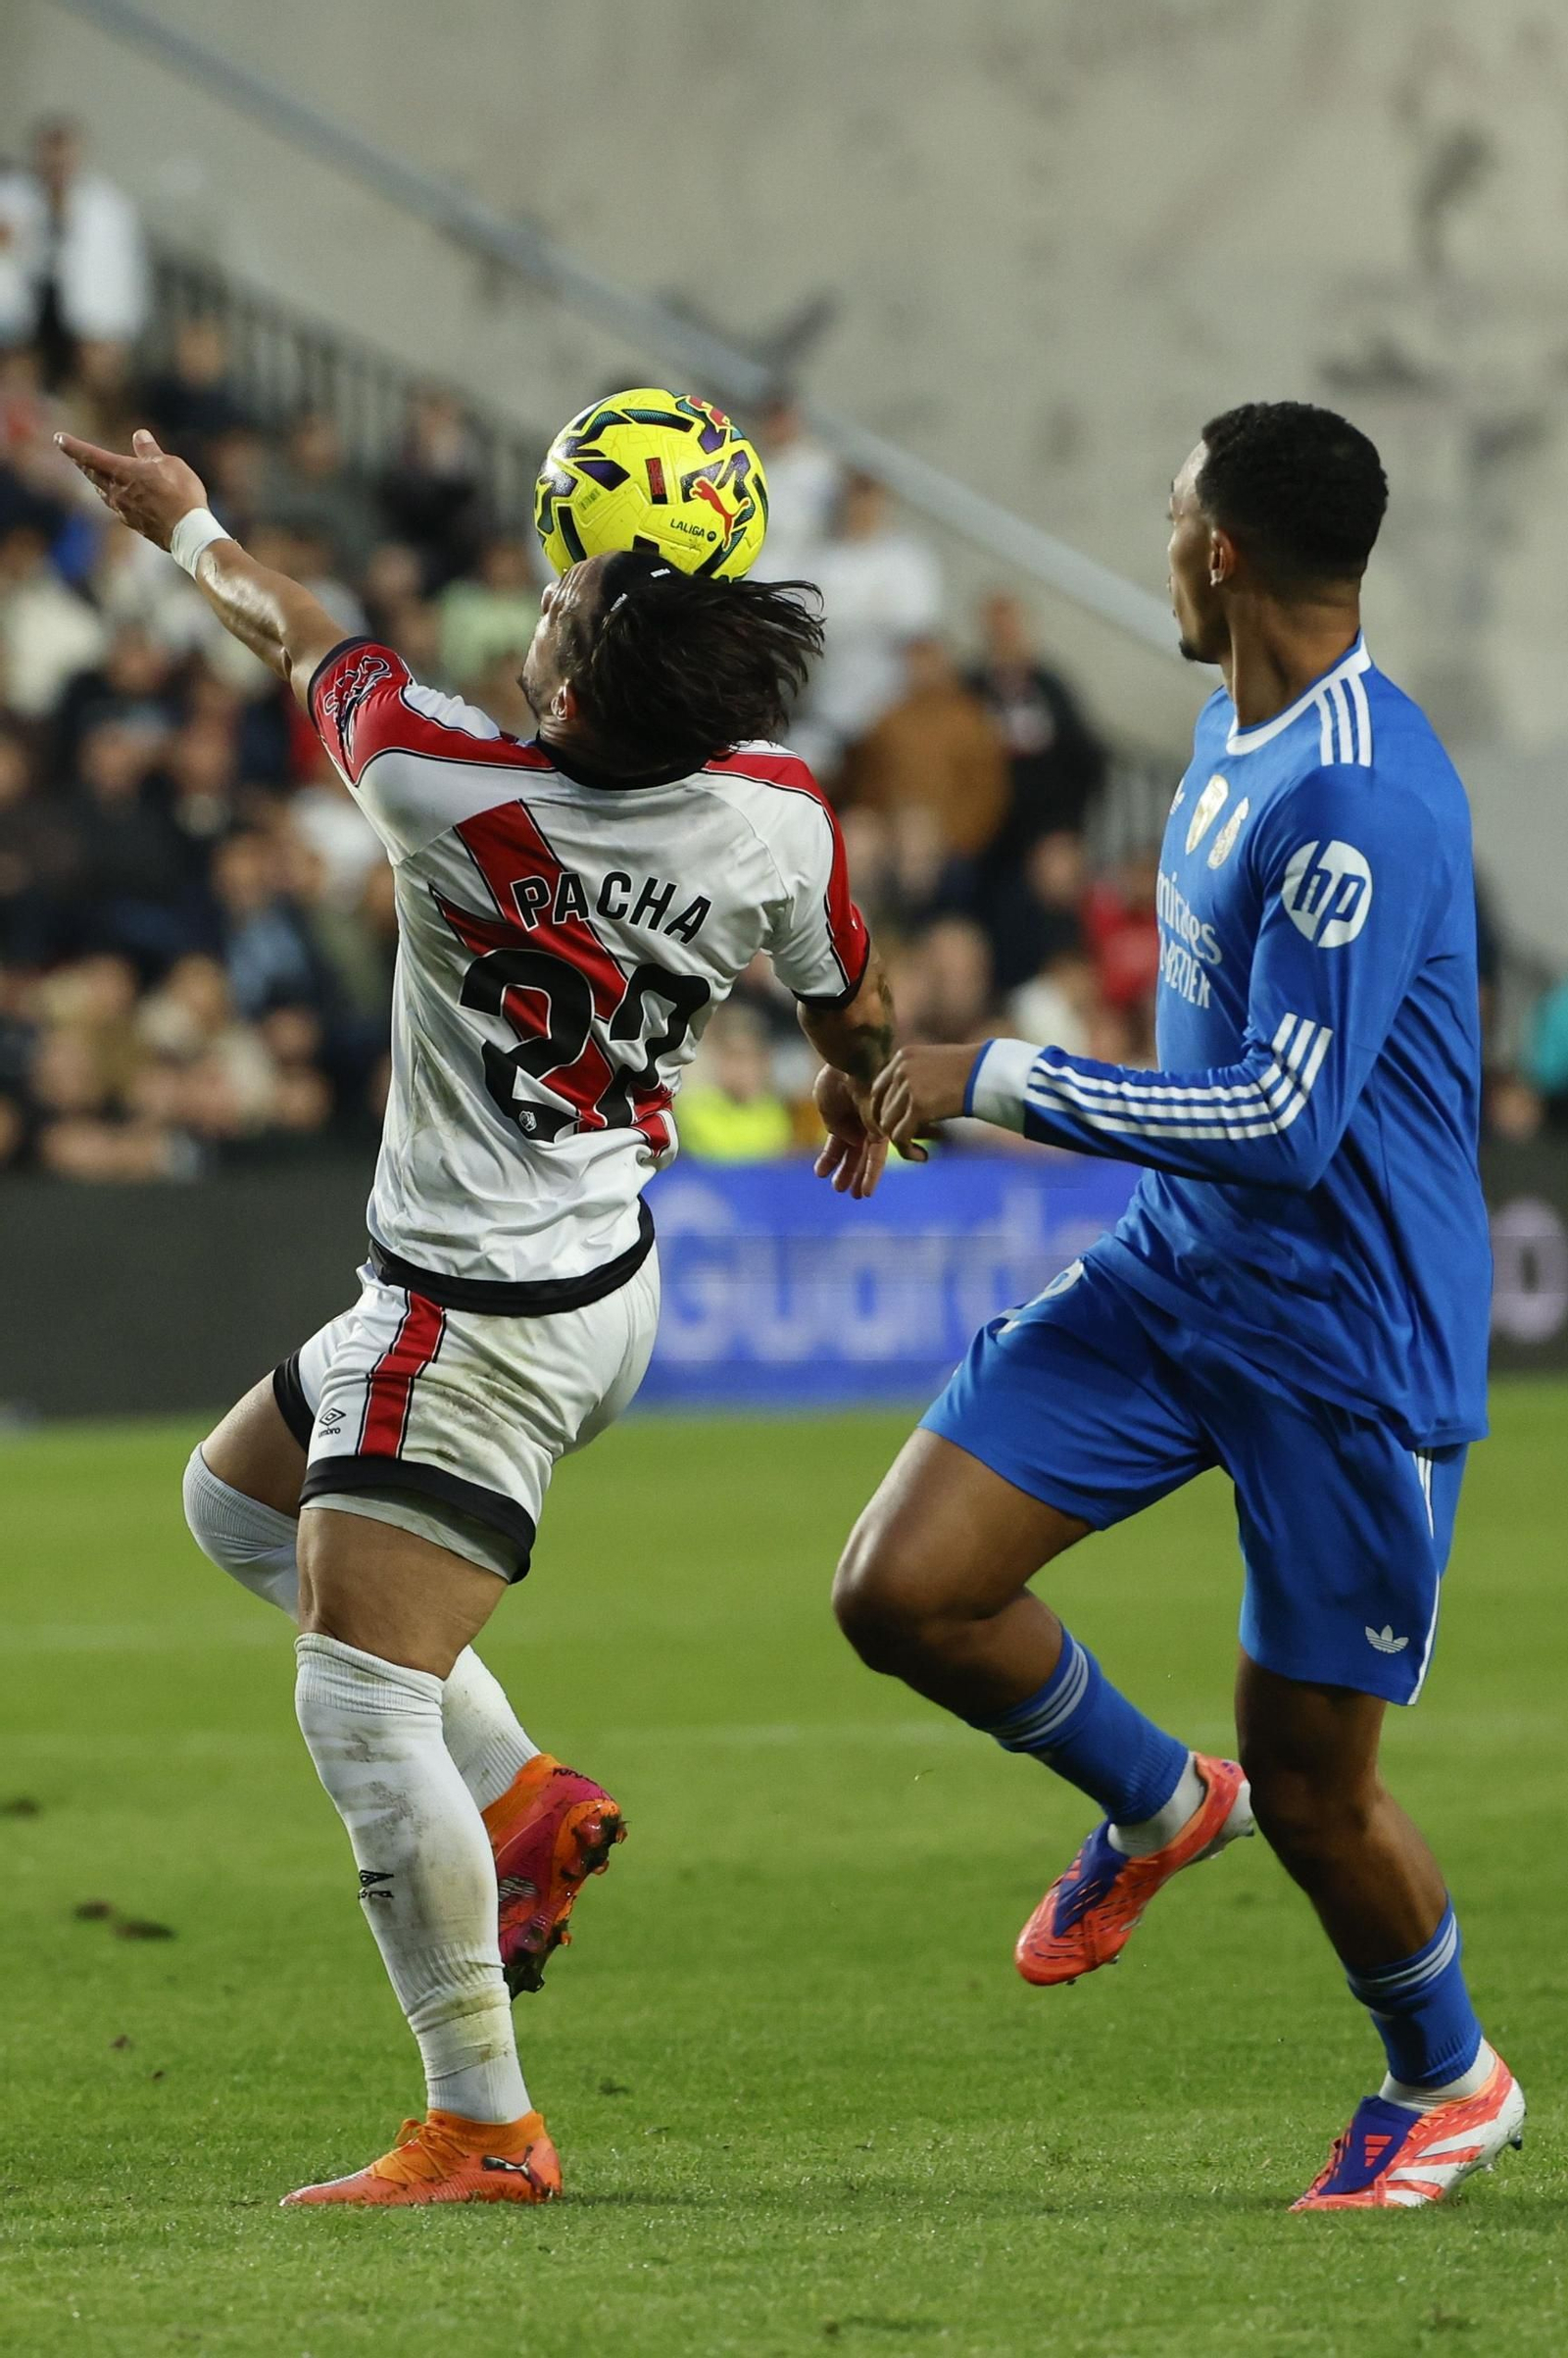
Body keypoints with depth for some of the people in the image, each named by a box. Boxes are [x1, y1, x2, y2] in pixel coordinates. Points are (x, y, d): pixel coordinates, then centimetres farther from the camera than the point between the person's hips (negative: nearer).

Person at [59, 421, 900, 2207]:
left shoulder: (447, 782, -24)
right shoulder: (776, 815, -10)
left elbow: (299, 638, -2)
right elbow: (852, 1014, 11)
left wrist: (185, 522, 18)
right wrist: (860, 1093, 36)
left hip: (477, 1318, -8)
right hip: (602, 1275, 8)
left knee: (360, 1705, -8)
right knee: (239, 1496, 27)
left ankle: (486, 2126, -8)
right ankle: (518, 1794, 23)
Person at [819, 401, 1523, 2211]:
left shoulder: (1359, 800, -24)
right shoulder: (1236, 733, 7)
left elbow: (1284, 1116, -27)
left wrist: (1001, 1081, -21)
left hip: (1346, 1343, -8)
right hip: (1177, 1272, 8)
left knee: (1307, 1785, 2)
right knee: (902, 1590, -6)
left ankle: (1449, 2080, 31)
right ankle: (1154, 1803, 23)